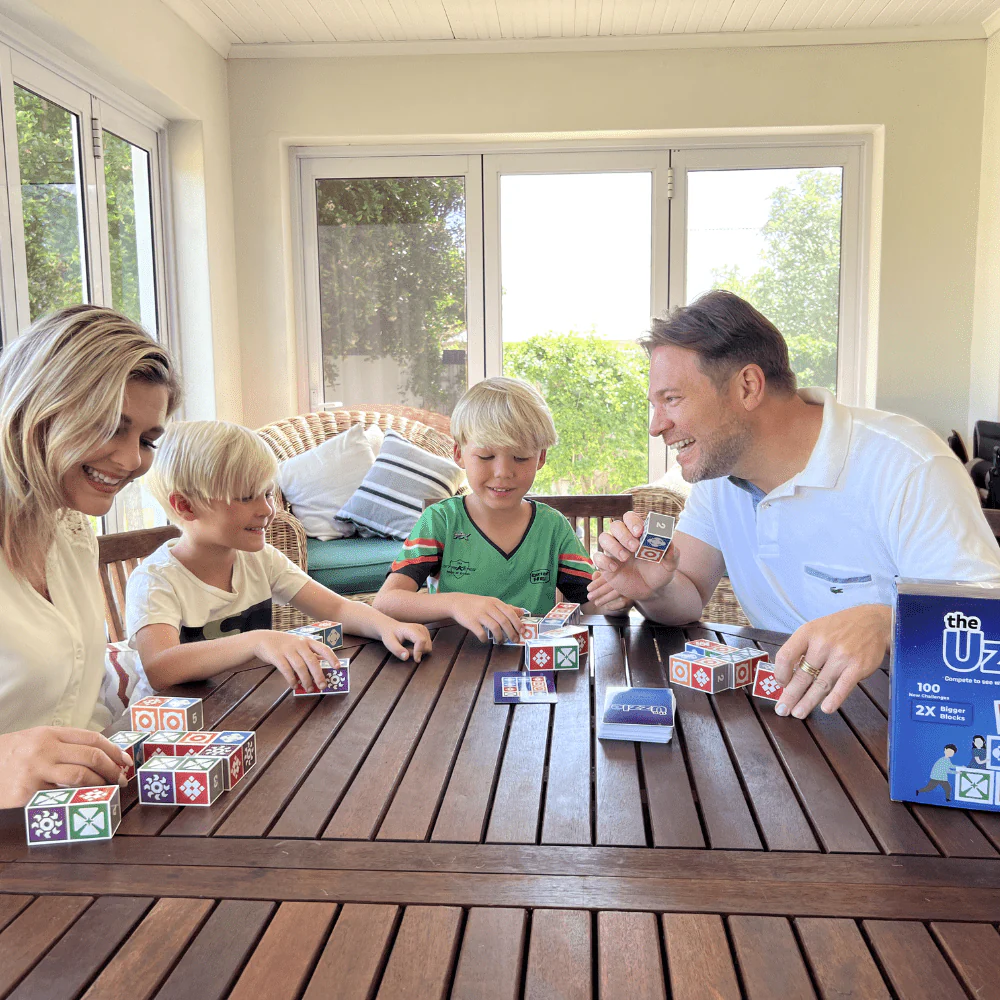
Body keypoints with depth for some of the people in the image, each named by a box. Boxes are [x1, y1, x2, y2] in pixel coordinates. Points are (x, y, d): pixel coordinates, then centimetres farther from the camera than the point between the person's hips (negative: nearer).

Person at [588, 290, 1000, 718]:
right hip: (777, 714, 3)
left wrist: (883, 624, -38)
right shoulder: (717, 472, 3)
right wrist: (655, 591, -16)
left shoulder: (909, 468, -18)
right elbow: (689, 597, 6)